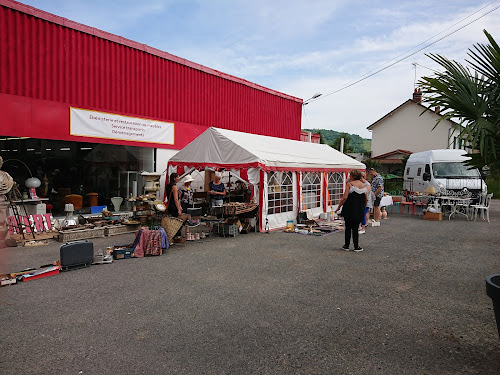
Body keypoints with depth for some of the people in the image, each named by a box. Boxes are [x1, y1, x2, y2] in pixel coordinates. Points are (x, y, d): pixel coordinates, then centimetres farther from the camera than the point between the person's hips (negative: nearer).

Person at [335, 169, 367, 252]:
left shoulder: (350, 184, -7)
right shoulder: (364, 185, 8)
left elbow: (345, 197, -13)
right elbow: (366, 199, 9)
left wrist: (339, 207, -4)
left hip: (349, 210, -4)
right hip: (359, 211, 4)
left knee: (348, 227, 8)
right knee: (355, 228, 10)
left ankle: (346, 245, 16)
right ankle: (356, 246, 10)